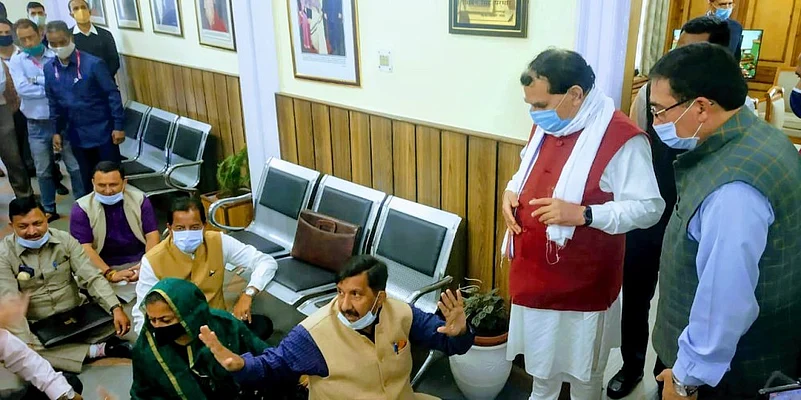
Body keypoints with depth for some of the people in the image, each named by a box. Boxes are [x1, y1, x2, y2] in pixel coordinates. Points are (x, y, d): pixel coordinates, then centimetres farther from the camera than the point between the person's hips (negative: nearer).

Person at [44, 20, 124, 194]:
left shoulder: (93, 63, -13)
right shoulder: (49, 69, 3)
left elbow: (113, 94, -11)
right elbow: (53, 102, 11)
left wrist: (118, 126, -13)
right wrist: (57, 131, 11)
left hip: (102, 130, -4)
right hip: (76, 135, 5)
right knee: (87, 178, 14)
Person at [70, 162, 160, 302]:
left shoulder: (139, 199, 2)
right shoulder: (82, 208, -3)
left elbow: (152, 236, -1)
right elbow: (85, 248, -10)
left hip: (140, 261, 1)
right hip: (104, 266, -1)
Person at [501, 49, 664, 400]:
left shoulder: (622, 138, -23)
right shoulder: (546, 125, 2)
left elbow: (649, 208, -23)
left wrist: (583, 214, -34)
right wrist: (512, 190, -3)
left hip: (582, 281, -7)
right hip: (534, 270, 7)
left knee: (581, 364, 16)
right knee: (540, 352, 27)